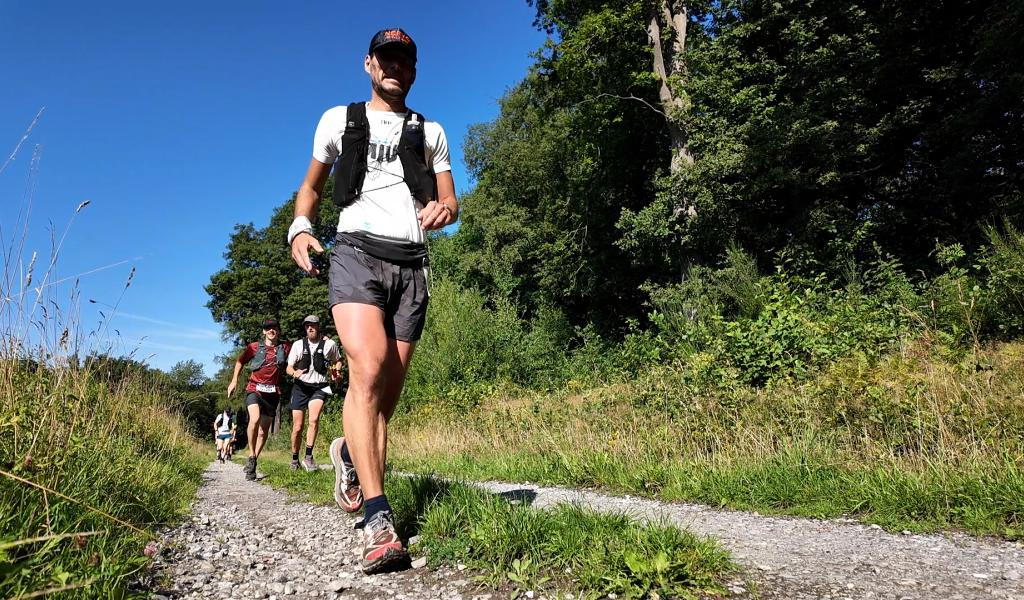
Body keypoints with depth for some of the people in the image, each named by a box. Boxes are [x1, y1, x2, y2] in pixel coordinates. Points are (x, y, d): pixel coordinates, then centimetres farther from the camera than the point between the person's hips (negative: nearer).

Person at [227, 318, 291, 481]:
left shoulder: (284, 348, 10)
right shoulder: (255, 347, 6)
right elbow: (240, 361, 16)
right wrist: (234, 380, 7)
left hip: (273, 393, 2)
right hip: (255, 389, -2)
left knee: (263, 431, 7)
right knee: (254, 419, -28)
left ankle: (252, 464, 23)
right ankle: (251, 457, -12)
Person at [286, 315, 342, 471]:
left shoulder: (329, 344, 0)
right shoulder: (298, 345, 3)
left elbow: (337, 361, 17)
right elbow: (289, 367, 6)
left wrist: (336, 370, -5)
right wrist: (295, 373, -17)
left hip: (319, 387, -2)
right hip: (301, 387, 2)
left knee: (314, 420, -26)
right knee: (297, 427, 2)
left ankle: (308, 457, -16)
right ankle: (295, 459, 23)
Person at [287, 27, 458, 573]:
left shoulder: (431, 132, 21)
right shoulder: (339, 120, 18)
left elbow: (449, 200, 15)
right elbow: (311, 185, 23)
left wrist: (444, 210, -10)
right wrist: (299, 229, 3)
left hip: (411, 263, 3)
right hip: (357, 253, -2)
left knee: (389, 391, 2)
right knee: (368, 370, -24)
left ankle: (349, 455, 35)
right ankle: (380, 523, -25)